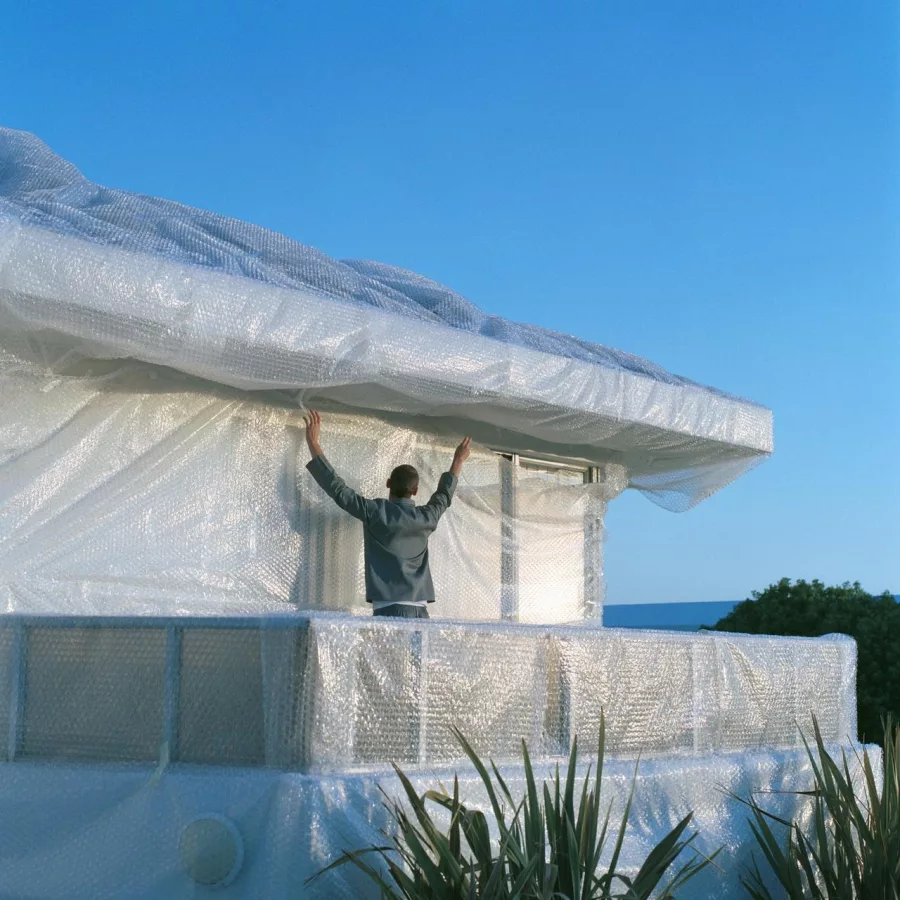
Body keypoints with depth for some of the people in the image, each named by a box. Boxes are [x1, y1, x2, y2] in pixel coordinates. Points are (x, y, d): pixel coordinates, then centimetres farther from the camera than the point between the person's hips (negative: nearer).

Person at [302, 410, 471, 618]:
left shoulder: (377, 512, 0)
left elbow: (337, 488, 1)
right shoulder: (425, 518, 13)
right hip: (420, 611, 5)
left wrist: (312, 442, 6)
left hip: (390, 609, -4)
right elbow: (443, 496, 35)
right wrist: (458, 461, 51)